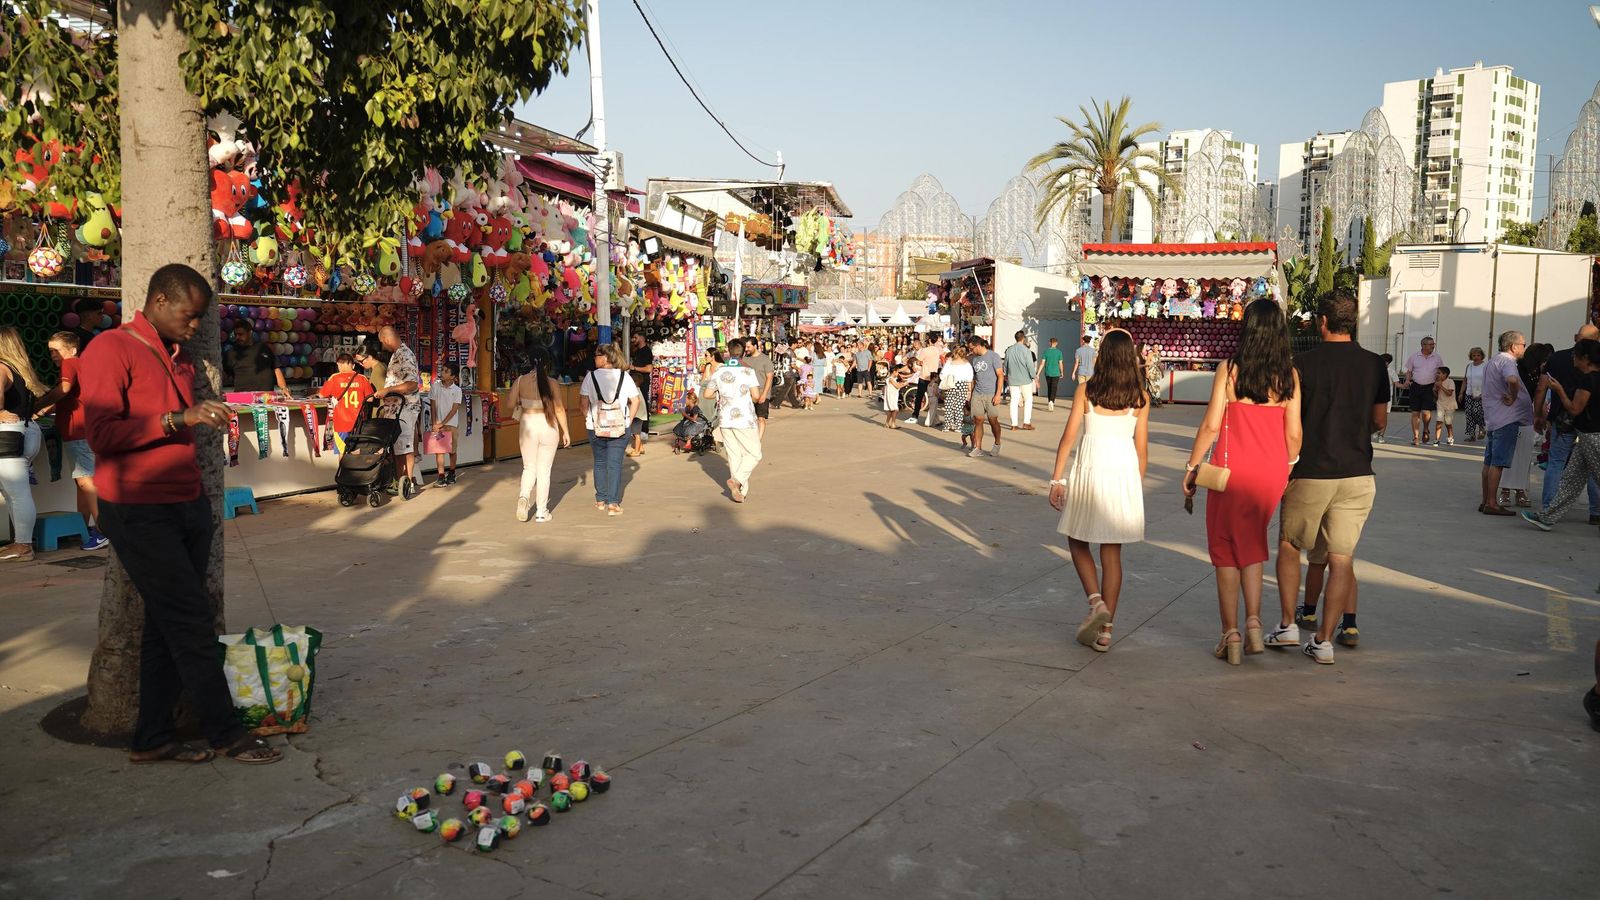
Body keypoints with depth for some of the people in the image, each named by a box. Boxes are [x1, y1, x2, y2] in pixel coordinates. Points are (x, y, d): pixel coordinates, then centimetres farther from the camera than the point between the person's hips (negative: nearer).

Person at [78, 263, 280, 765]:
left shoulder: (179, 358, 17)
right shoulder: (112, 349, -9)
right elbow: (101, 434, -19)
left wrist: (206, 427, 11)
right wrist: (178, 419, -26)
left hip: (188, 505, 8)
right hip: (139, 512, -8)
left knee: (168, 625, 10)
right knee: (192, 623, -5)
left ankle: (153, 738, 18)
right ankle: (225, 733, 5)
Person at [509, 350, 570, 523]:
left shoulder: (521, 381, -4)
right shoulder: (551, 383, -8)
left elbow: (510, 402, -6)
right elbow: (559, 409, -5)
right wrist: (565, 431, 3)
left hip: (527, 424, 1)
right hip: (548, 426, -1)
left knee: (529, 468, 15)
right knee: (544, 470, 8)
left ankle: (524, 496, -13)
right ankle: (541, 512, 13)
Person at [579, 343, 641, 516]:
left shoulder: (591, 376, -4)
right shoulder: (624, 376, -1)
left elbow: (583, 400, -6)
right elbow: (636, 400, -2)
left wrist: (587, 417, 7)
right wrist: (629, 420, 5)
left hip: (595, 427, 0)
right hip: (620, 427, 0)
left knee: (599, 463, 16)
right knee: (615, 464, 2)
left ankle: (601, 500, 23)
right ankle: (613, 503, -2)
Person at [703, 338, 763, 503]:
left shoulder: (719, 373, 3)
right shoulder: (748, 371, -7)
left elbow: (706, 394, 5)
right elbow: (756, 396, -11)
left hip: (725, 421, 4)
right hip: (744, 421, -4)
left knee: (734, 455, 11)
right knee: (754, 454, 6)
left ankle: (741, 490, 11)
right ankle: (737, 480, -12)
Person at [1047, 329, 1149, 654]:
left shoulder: (1086, 390, -3)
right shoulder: (1140, 397, 1)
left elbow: (1069, 436, -5)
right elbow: (1142, 448, 4)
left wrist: (1057, 478, 1)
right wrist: (1137, 486, 15)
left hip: (1090, 469, -2)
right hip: (1125, 471, 2)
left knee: (1078, 541, 17)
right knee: (1112, 553, 8)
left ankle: (1096, 602, -3)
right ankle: (1104, 630, 11)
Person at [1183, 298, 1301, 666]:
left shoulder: (1229, 369, -8)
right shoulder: (1289, 374, 0)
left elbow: (1211, 425, -10)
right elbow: (1293, 433, 1)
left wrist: (1192, 466, 0)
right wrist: (1289, 469, 16)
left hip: (1233, 467, -3)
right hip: (1272, 470, 3)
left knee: (1226, 549, 9)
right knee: (1252, 545, 21)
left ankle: (1231, 635, 10)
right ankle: (1253, 622, 8)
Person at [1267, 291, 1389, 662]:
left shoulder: (1303, 362, -7)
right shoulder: (1375, 365, 4)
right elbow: (1380, 422, 14)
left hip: (1310, 474, -2)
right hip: (1357, 474, 2)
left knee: (1290, 546, 15)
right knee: (1341, 559, 3)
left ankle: (1288, 624, 14)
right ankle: (1324, 639, 3)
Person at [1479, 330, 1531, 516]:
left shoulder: (1491, 361, 17)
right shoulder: (1506, 361, -14)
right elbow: (1512, 380, -36)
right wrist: (1513, 398, -21)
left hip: (1492, 418, 10)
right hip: (1506, 419, -10)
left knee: (1490, 462, 11)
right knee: (1498, 463, -8)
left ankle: (1486, 501, 15)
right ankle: (1492, 503, -8)